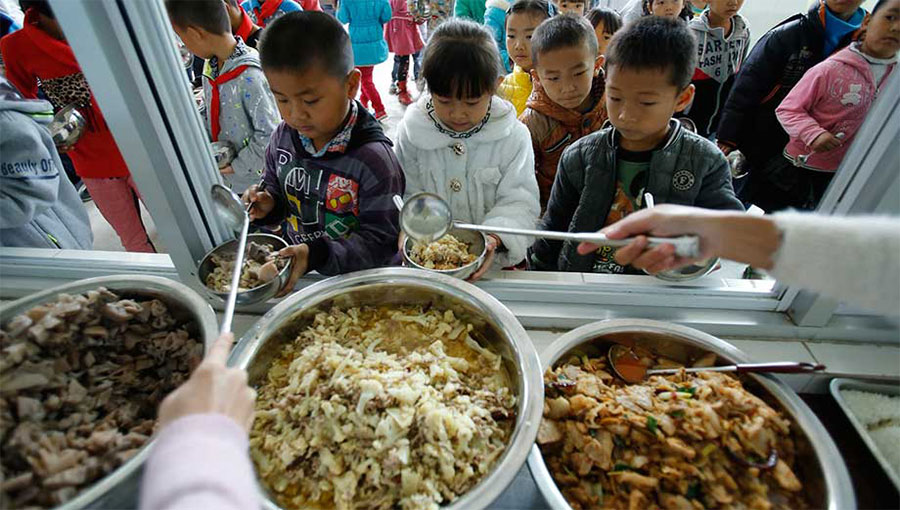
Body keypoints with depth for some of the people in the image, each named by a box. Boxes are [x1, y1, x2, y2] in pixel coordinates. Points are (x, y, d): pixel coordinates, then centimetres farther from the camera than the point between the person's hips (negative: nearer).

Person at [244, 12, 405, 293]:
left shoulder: (373, 159, -21)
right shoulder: (283, 137, -1)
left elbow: (379, 241, -19)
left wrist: (316, 255, -30)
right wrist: (268, 206, -6)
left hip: (354, 278, -4)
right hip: (291, 269, 5)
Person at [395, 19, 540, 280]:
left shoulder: (513, 136, -4)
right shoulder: (410, 132, 0)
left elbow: (520, 202, -7)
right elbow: (407, 197, 0)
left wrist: (495, 238, -26)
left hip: (490, 263, -1)